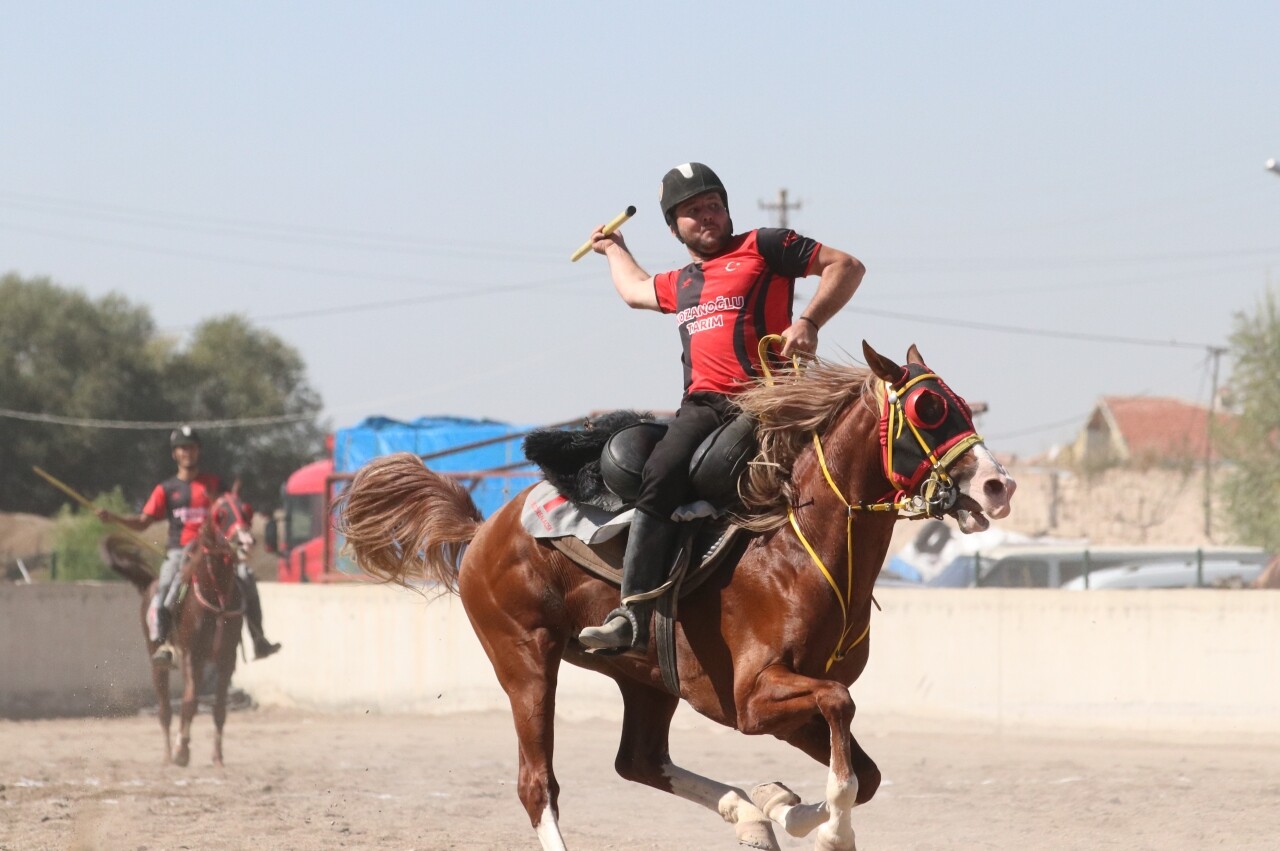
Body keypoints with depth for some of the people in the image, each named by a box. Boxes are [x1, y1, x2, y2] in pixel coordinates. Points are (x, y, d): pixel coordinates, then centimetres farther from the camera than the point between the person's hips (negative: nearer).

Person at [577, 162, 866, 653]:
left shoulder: (763, 246, 12)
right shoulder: (680, 284, 31)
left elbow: (845, 267, 5)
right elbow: (635, 290, 55)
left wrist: (809, 322, -8)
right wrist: (614, 248, 71)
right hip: (704, 406, 3)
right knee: (661, 478, -23)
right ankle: (634, 616, -33)